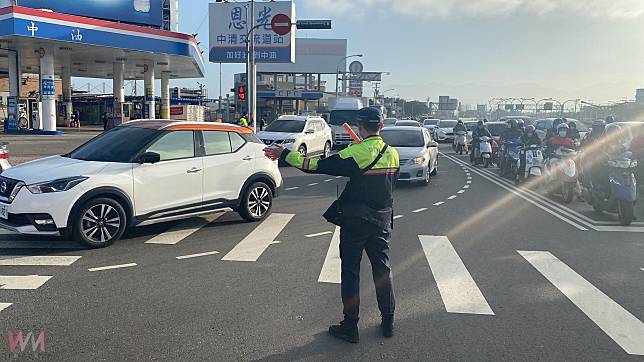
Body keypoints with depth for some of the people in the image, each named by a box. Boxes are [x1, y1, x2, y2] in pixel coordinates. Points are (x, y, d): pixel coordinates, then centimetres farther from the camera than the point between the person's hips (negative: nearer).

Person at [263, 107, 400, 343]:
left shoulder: (355, 153, -17)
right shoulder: (393, 154, 2)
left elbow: (318, 166, -16)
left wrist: (284, 155, -8)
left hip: (355, 222, -5)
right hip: (382, 222, 5)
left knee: (350, 272, 5)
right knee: (382, 270, 14)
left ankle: (350, 327, 11)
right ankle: (388, 322, 23)